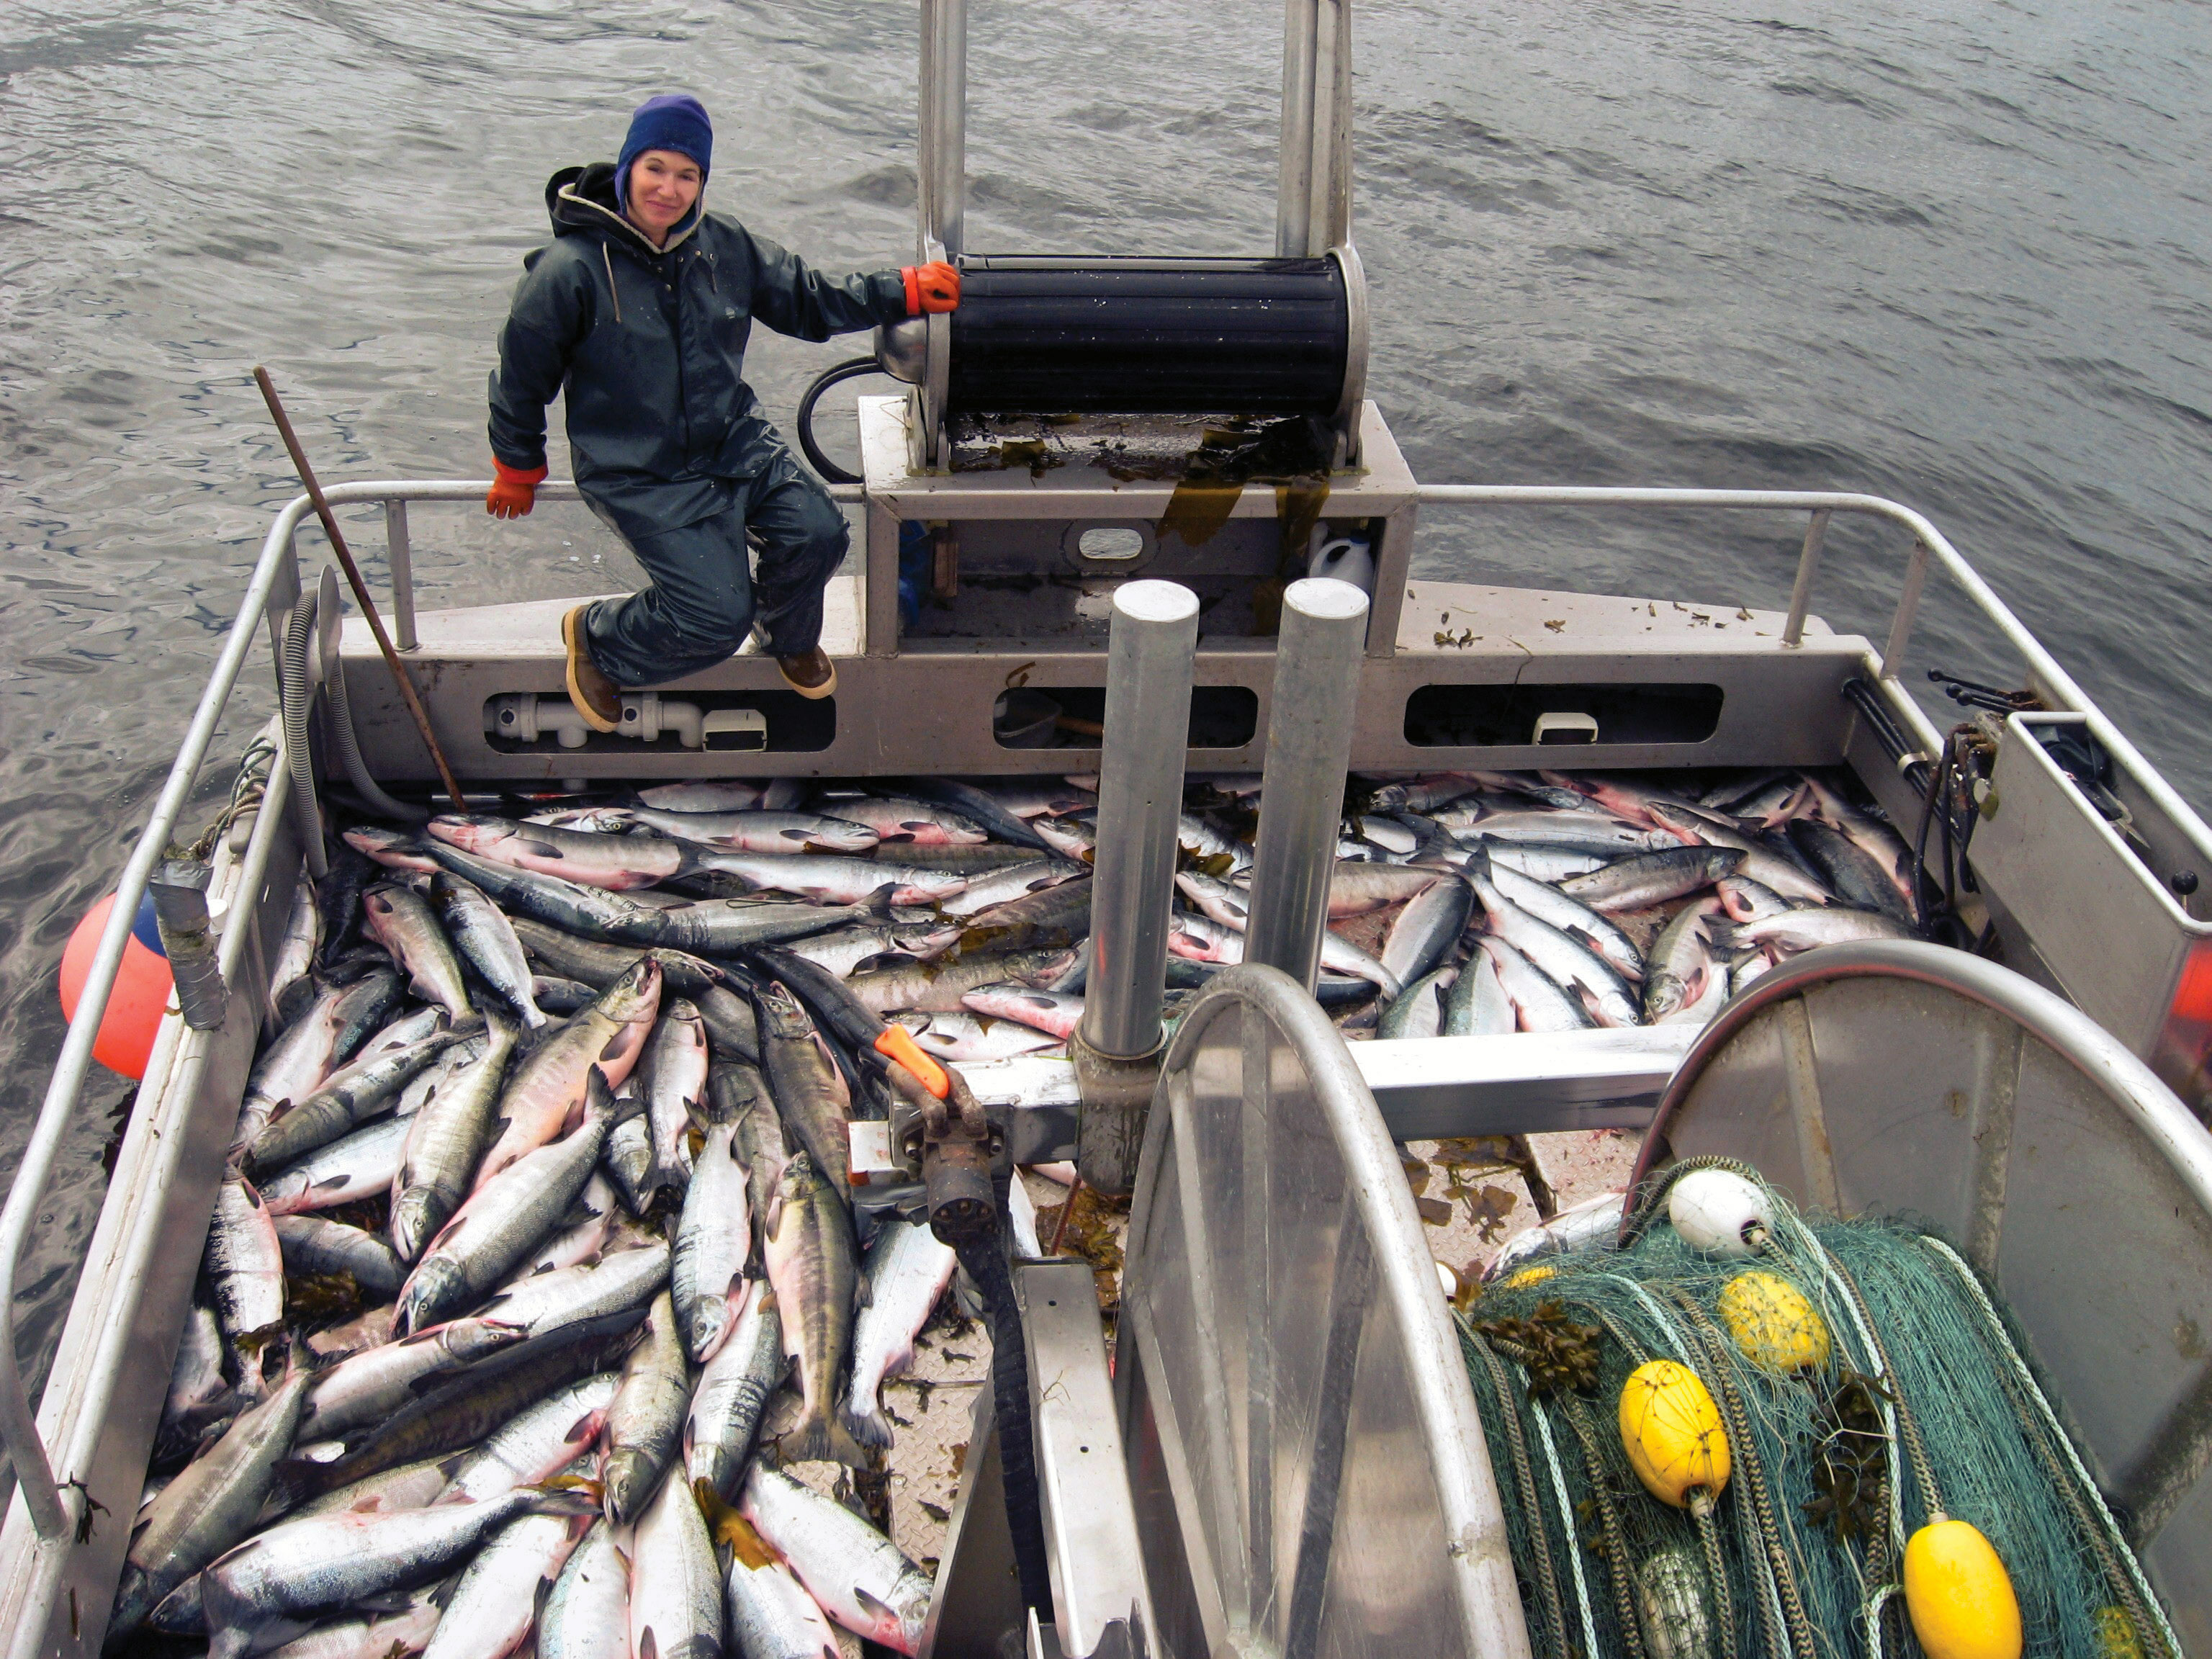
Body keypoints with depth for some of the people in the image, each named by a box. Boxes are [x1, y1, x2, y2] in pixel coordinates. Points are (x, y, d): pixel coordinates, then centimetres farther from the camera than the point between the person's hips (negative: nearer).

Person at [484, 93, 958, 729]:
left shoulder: (724, 246, -1)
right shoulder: (569, 271, -16)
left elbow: (809, 301, 11)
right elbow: (521, 377, -4)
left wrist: (907, 290, 2)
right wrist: (518, 472, 7)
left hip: (734, 442, 5)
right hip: (636, 473, -5)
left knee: (817, 533, -17)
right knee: (718, 617, -18)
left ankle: (787, 635, 19)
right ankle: (596, 637, 15)